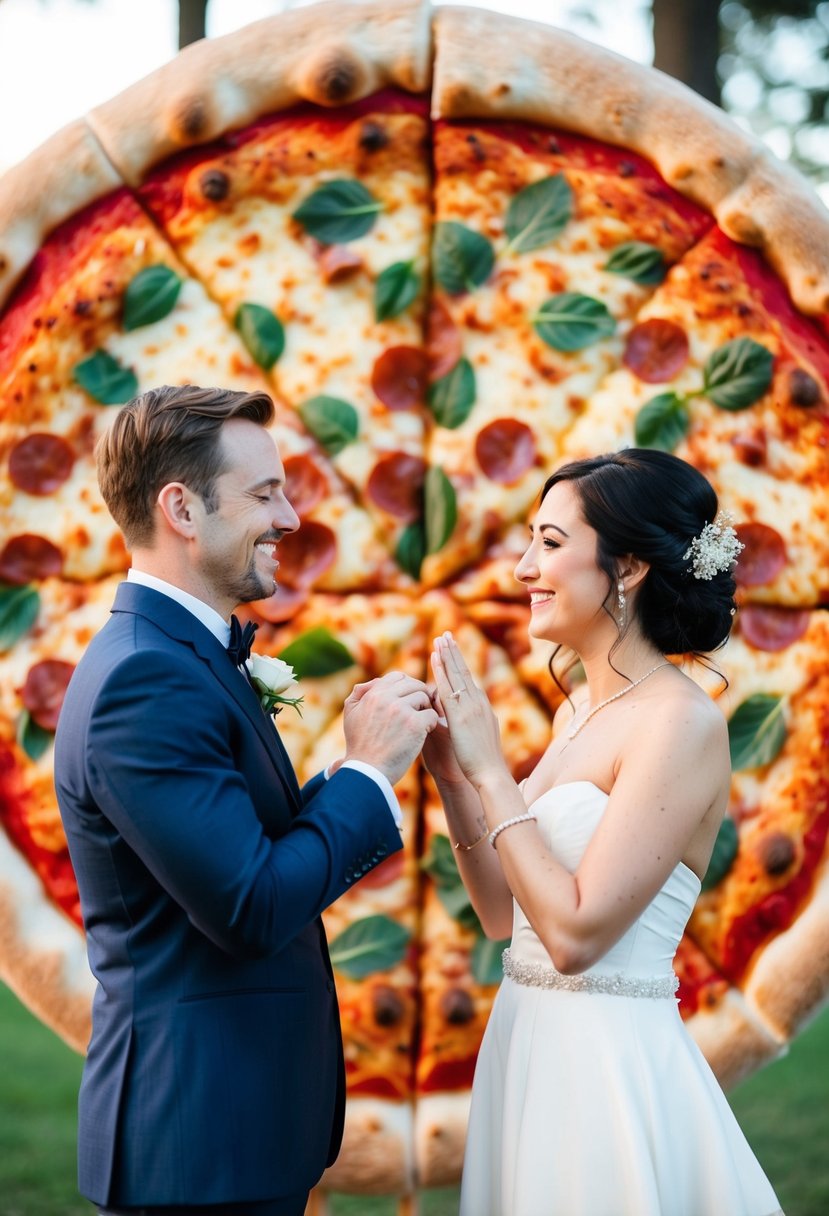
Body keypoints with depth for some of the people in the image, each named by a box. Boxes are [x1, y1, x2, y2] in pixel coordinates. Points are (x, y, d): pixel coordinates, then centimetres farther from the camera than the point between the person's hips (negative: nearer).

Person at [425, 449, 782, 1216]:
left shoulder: (681, 722, -16)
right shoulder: (578, 715, 9)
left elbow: (575, 933, -22)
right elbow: (504, 914, 11)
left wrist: (490, 770, -17)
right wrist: (451, 773, 0)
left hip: (609, 1064, -8)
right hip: (527, 1046, 8)